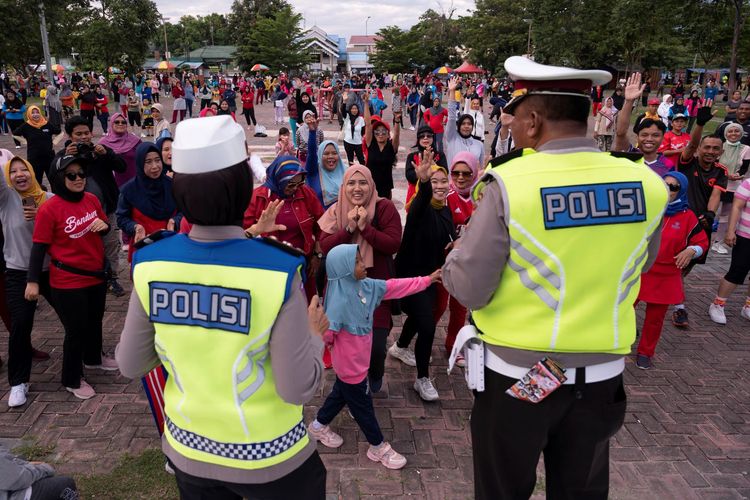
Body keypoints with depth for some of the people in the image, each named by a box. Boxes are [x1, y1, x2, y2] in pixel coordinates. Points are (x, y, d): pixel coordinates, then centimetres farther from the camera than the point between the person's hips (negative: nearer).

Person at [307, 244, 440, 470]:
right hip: (349, 364, -8)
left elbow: (396, 287, -2)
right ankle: (378, 447, 29)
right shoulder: (340, 300, -33)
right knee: (363, 405, 10)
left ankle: (318, 426, 50)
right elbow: (326, 333, -32)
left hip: (356, 360, 8)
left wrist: (428, 279, -1)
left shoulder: (367, 286, -6)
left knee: (341, 394, 27)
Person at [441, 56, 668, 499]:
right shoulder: (647, 183, -8)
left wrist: (455, 256, 5)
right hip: (602, 373, 4)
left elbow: (469, 290, -15)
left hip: (517, 373, -3)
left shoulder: (508, 184, -21)